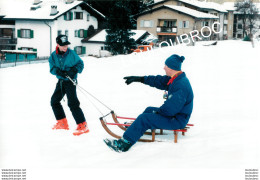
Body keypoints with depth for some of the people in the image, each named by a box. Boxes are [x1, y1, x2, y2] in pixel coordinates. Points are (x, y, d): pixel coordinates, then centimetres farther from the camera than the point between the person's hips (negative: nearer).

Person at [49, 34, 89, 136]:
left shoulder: (71, 53, -10)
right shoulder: (54, 56, 0)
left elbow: (80, 64, -3)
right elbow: (52, 68, 0)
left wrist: (74, 70, -21)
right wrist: (58, 71, -22)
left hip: (70, 81, -6)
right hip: (61, 81, 6)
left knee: (72, 103, -17)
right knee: (54, 101, 14)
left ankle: (82, 126, -15)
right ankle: (62, 123, 28)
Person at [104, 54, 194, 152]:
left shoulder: (181, 85, -28)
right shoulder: (175, 79, 4)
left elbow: (171, 108, -31)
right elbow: (159, 80, 13)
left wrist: (158, 111, -14)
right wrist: (140, 79, 12)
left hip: (177, 120, -10)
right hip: (173, 113, 10)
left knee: (144, 118, -14)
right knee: (149, 110, 25)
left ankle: (125, 143, -9)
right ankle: (134, 127, 46)